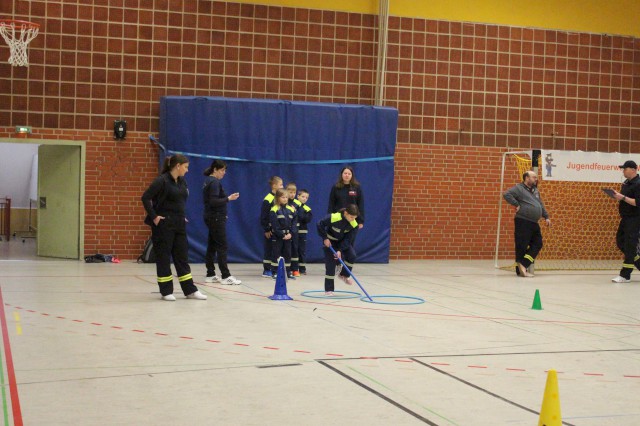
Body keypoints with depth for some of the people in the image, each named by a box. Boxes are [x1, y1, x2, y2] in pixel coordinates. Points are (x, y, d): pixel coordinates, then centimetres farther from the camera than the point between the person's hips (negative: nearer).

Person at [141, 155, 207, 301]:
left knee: (182, 257, 10)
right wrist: (154, 216, -17)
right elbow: (145, 198, -16)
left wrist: (183, 216, 14)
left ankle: (190, 290, 14)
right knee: (163, 257, 2)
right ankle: (166, 292, 10)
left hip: (179, 224, 7)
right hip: (164, 224, -7)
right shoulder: (162, 180, -14)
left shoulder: (182, 181, 8)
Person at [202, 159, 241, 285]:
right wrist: (228, 198, -22)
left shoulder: (208, 181, 14)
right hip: (216, 218, -10)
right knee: (222, 247, -8)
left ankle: (210, 275, 13)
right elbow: (213, 202, -23)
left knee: (212, 246, 10)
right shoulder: (214, 182, -16)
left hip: (211, 218, 10)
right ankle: (225, 276, -8)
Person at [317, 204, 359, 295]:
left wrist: (340, 250, -27)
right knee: (330, 264, -7)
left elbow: (348, 239, -18)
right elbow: (320, 224, -21)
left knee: (352, 255, -18)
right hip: (330, 241, -4)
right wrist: (325, 238, -21)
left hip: (343, 241, 4)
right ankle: (328, 289, 0)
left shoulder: (354, 224, -21)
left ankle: (344, 275, 8)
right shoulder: (333, 218, -33)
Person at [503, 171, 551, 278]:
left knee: (537, 244, 5)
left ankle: (523, 265, 6)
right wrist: (516, 204, -18)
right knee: (522, 246, -6)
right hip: (523, 222, -9)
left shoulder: (535, 190, 20)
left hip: (534, 224, 9)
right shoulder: (519, 188, -6)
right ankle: (520, 271, -1)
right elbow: (507, 194, -19)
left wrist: (546, 217, 19)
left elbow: (541, 205, 27)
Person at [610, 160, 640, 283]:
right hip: (625, 218, 10)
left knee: (630, 245, -8)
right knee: (620, 242, 12)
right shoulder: (626, 183, 13)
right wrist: (617, 195, 6)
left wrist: (623, 197, -24)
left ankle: (625, 275, -7)